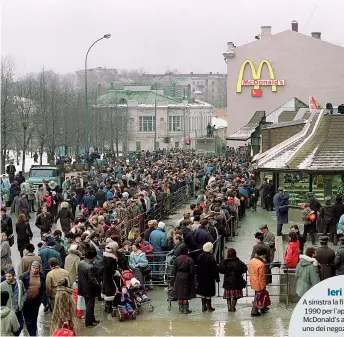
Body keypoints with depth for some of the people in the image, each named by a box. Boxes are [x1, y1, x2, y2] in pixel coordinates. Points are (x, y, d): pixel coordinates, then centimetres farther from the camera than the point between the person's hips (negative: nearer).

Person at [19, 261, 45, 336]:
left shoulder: (41, 276, 0)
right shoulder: (24, 276, -13)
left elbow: (43, 288, 9)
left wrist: (42, 298, 4)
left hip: (36, 300, 3)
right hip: (26, 300, -3)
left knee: (34, 317, 16)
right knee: (28, 318, -3)